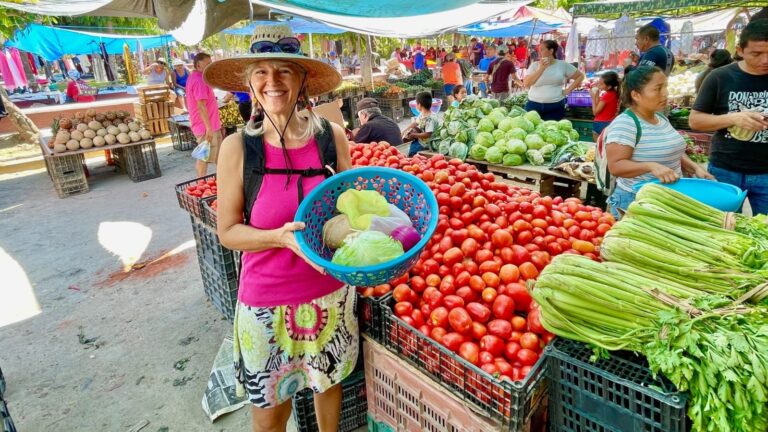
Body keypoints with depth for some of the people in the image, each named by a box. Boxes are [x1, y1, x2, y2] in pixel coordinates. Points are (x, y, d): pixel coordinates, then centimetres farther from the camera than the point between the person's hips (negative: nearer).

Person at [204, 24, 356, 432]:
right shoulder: (238, 147, -12)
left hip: (330, 292, 2)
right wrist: (280, 237, -24)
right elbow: (228, 231, -7)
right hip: (267, 300, -2)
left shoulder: (331, 136, -5)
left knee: (329, 382, 24)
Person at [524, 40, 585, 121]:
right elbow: (526, 83, -9)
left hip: (555, 107, 0)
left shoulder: (563, 65, 5)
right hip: (534, 105, 1)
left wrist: (568, 89, 2)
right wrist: (541, 68, -12)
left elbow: (580, 76, 12)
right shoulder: (535, 65, 4)